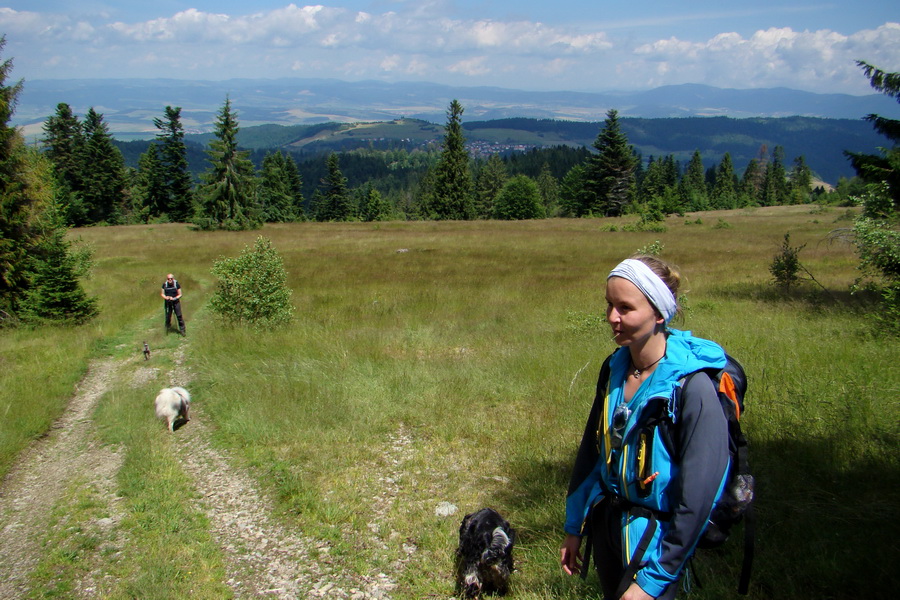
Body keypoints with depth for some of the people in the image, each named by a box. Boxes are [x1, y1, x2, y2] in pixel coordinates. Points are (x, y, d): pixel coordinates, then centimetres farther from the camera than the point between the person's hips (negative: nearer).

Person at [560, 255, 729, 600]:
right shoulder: (614, 368, -3)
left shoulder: (692, 386, -23)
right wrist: (574, 527, 11)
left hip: (654, 539, -6)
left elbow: (699, 494, -22)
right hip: (606, 522, 6)